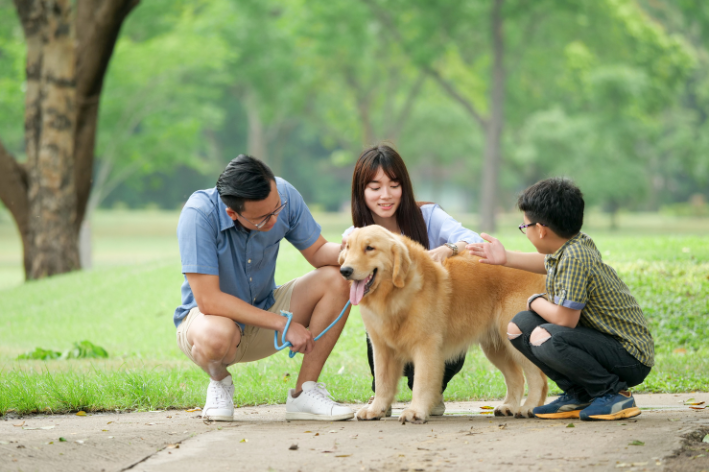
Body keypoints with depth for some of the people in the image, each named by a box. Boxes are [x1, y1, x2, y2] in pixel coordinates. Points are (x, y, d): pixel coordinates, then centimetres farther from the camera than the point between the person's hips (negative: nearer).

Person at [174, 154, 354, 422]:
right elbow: (208, 300, -32)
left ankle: (303, 394, -10)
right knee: (216, 336, -41)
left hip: (264, 309, 5)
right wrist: (282, 323, -30)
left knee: (336, 281, -17)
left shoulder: (282, 194, -16)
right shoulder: (198, 215, -30)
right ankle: (219, 381, -2)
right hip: (208, 317, -5)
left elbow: (318, 252, -3)